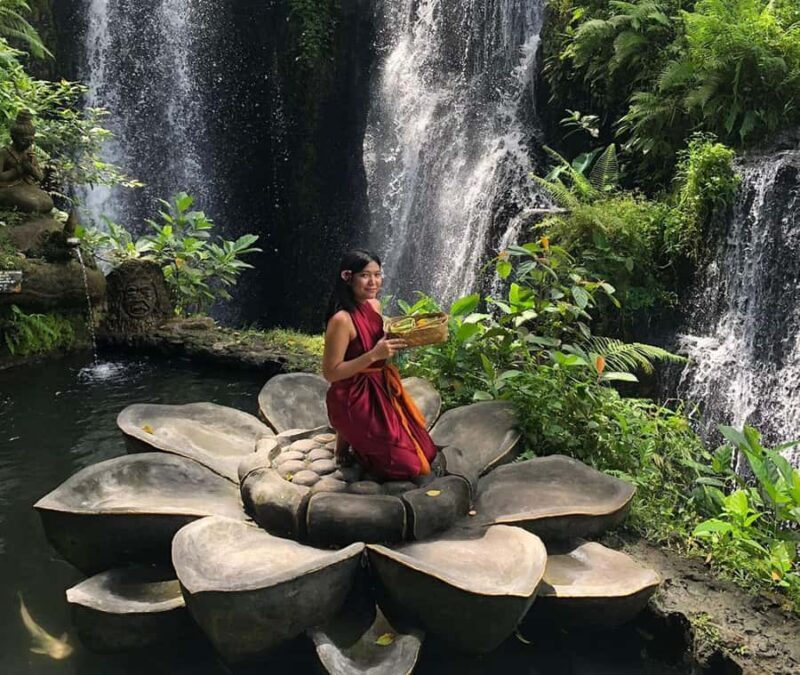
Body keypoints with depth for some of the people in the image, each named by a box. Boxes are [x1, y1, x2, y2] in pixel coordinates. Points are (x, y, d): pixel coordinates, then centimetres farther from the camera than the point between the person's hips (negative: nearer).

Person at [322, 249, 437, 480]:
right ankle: (347, 438, 13)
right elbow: (330, 373, -22)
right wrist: (374, 354, -28)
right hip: (355, 398, -8)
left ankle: (358, 435, 22)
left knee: (425, 452, 14)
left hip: (382, 388, 8)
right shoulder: (342, 319, -26)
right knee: (408, 465, -2)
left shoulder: (374, 305, -1)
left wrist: (399, 339, -4)